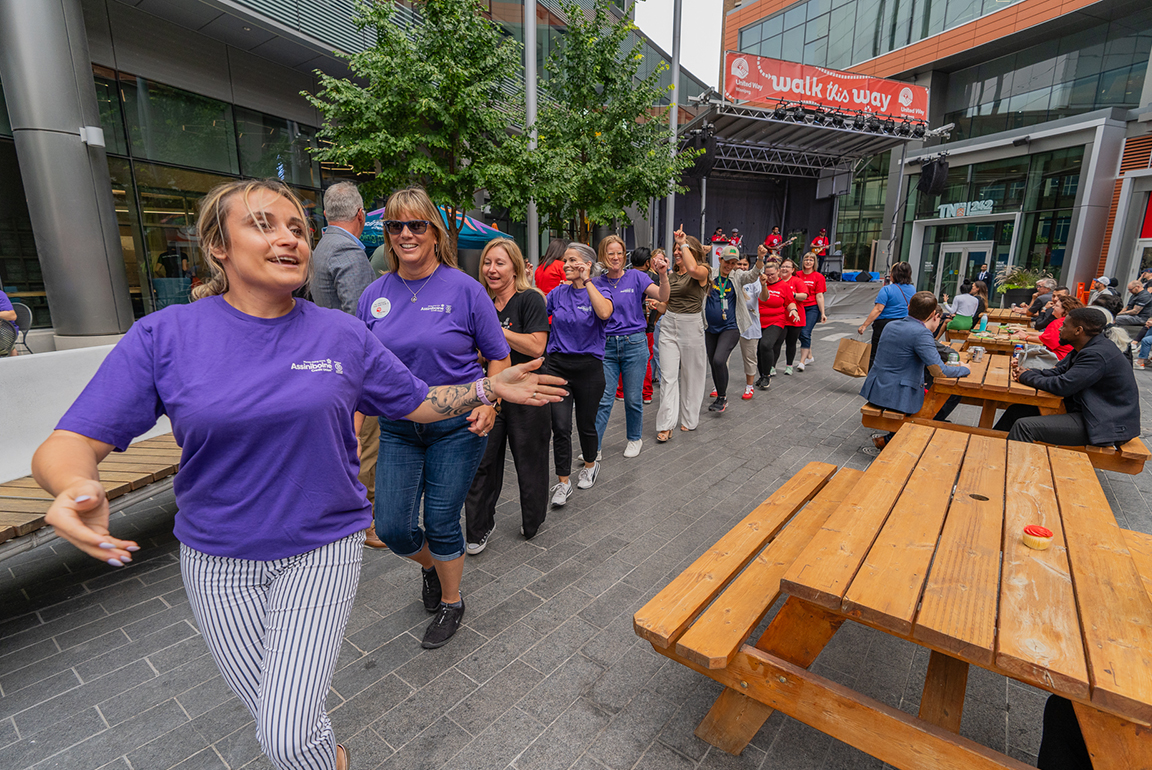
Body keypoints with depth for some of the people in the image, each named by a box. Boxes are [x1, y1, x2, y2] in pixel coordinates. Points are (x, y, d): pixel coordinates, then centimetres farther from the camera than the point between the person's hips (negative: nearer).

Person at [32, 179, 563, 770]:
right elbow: (66, 444, -11)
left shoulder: (343, 335, -6)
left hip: (322, 548, -1)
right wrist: (77, 488, -33)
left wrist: (490, 388, -9)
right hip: (217, 559, 1)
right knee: (273, 720, 18)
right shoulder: (163, 335, -9)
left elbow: (418, 403, 1)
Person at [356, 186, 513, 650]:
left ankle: (451, 603, 33)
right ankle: (431, 566, 40)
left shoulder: (463, 288, -7)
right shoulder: (374, 295, 3)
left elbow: (498, 355, -1)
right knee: (391, 528, 3)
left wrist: (489, 403, -16)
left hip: (457, 425, -3)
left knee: (441, 524, 5)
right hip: (397, 428, 4)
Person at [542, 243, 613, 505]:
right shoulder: (558, 292, 7)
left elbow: (604, 312, -26)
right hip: (557, 364, 2)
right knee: (560, 426, -4)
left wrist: (586, 281, -20)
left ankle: (590, 464, 40)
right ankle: (563, 482, 10)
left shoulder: (599, 291, -4)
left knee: (586, 423, 12)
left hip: (588, 366, -2)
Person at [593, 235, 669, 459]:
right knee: (603, 400, 0)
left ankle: (635, 439, 29)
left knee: (633, 398, 8)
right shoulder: (597, 283, 5)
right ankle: (594, 448, 8)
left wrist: (663, 275, -28)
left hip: (634, 344, -1)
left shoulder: (636, 277, 0)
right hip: (606, 346, 1)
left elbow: (663, 297, -10)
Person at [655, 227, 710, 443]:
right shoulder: (672, 276, 13)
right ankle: (666, 425, -3)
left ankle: (689, 419, 24)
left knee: (690, 375, 8)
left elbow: (693, 269, -30)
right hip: (669, 325, 4)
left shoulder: (702, 272, -5)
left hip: (691, 326, -4)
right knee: (668, 375, -3)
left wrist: (683, 242, -19)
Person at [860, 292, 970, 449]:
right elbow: (939, 372, -18)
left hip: (875, 390, 8)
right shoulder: (921, 333, -17)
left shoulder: (891, 325, 8)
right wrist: (965, 369, 2)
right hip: (897, 397, -8)